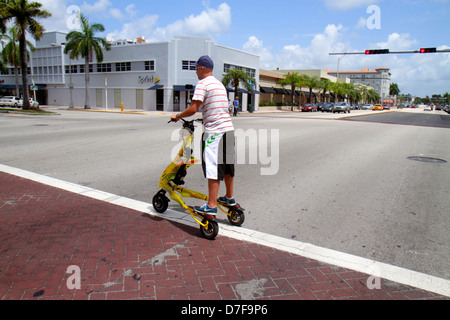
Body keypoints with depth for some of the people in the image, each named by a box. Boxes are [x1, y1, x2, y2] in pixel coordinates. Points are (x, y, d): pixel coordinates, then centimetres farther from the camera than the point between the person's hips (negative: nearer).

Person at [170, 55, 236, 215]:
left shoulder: (203, 84, -7)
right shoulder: (220, 84, 19)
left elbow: (193, 109, -15)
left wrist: (177, 116, -1)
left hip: (214, 131, -8)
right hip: (229, 129, 8)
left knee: (213, 168, -6)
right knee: (227, 165, 16)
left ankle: (211, 206, -3)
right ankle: (229, 198, 28)